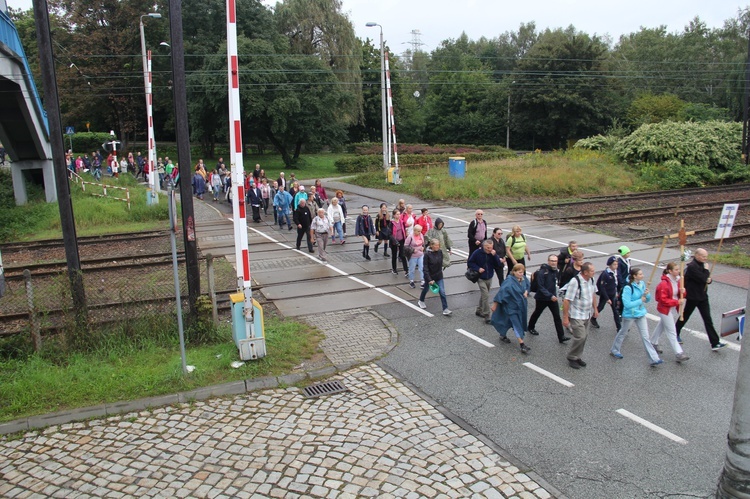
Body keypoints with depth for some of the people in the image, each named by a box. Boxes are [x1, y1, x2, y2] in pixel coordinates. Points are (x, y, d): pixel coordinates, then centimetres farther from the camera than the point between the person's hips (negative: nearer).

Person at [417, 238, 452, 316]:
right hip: (429, 276, -3)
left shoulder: (440, 252, -8)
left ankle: (445, 309, -2)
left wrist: (440, 271, 13)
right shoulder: (427, 254, -20)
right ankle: (421, 301, 49)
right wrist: (429, 279, -22)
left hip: (439, 276, 3)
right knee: (426, 289, 21)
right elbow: (425, 268, -19)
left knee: (442, 292, -5)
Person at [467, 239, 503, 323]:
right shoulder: (477, 253, -14)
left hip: (489, 278, 5)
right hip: (481, 278, -5)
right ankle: (486, 316, -11)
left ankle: (479, 310, 39)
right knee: (486, 296, -14)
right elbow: (469, 262, -7)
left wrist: (494, 256, -21)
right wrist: (478, 268, -19)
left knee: (483, 295, 20)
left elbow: (498, 265, -8)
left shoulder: (492, 253, -4)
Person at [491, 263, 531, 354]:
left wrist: (526, 292, -4)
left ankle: (503, 336, 45)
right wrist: (494, 304, -20)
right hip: (511, 306, -7)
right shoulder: (509, 282, -26)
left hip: (520, 306, 7)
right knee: (517, 325, -10)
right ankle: (522, 345, -11)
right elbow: (501, 292, -23)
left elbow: (527, 285, 18)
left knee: (508, 321, 22)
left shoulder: (523, 279, -4)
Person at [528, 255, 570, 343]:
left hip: (553, 297, 5)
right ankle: (531, 327, 42)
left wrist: (554, 295, 13)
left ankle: (561, 336, 0)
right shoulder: (542, 272, -22)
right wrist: (550, 295, -29)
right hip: (542, 298, -5)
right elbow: (540, 287, -24)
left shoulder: (556, 271, 0)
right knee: (537, 313, 17)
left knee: (557, 316, -2)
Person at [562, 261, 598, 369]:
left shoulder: (591, 280, -2)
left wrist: (595, 309, 19)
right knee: (580, 337, -9)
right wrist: (565, 318, -20)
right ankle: (571, 358, 11)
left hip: (587, 315, 8)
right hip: (576, 315, -8)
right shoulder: (575, 282, -25)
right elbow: (566, 300, -23)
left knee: (584, 336, 13)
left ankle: (577, 356, 30)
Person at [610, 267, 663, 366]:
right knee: (622, 333, 14)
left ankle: (654, 359, 4)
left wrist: (647, 294, -13)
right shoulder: (628, 288, -22)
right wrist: (640, 300, -20)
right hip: (630, 315, -5)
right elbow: (627, 304, -27)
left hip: (641, 314, 6)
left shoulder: (642, 284, -1)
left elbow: (648, 300, 9)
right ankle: (614, 351, 35)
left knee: (645, 337, 5)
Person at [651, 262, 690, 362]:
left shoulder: (677, 281, 1)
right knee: (671, 332, -4)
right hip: (665, 310, -8)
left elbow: (679, 294, 10)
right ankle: (678, 354, -2)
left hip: (673, 309, 8)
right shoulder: (664, 284, -24)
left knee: (661, 326, 24)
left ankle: (653, 343, 42)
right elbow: (663, 300, -24)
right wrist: (677, 302, -28)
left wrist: (683, 292, -12)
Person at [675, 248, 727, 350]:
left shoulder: (701, 264, 7)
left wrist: (708, 279, -11)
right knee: (685, 316, 11)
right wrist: (706, 270, -10)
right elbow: (703, 279, -26)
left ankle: (715, 343, 1)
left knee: (708, 319, 3)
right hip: (693, 296, -7)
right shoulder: (692, 266, -21)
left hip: (702, 296, 7)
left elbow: (707, 279, 11)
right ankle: (675, 334, 32)